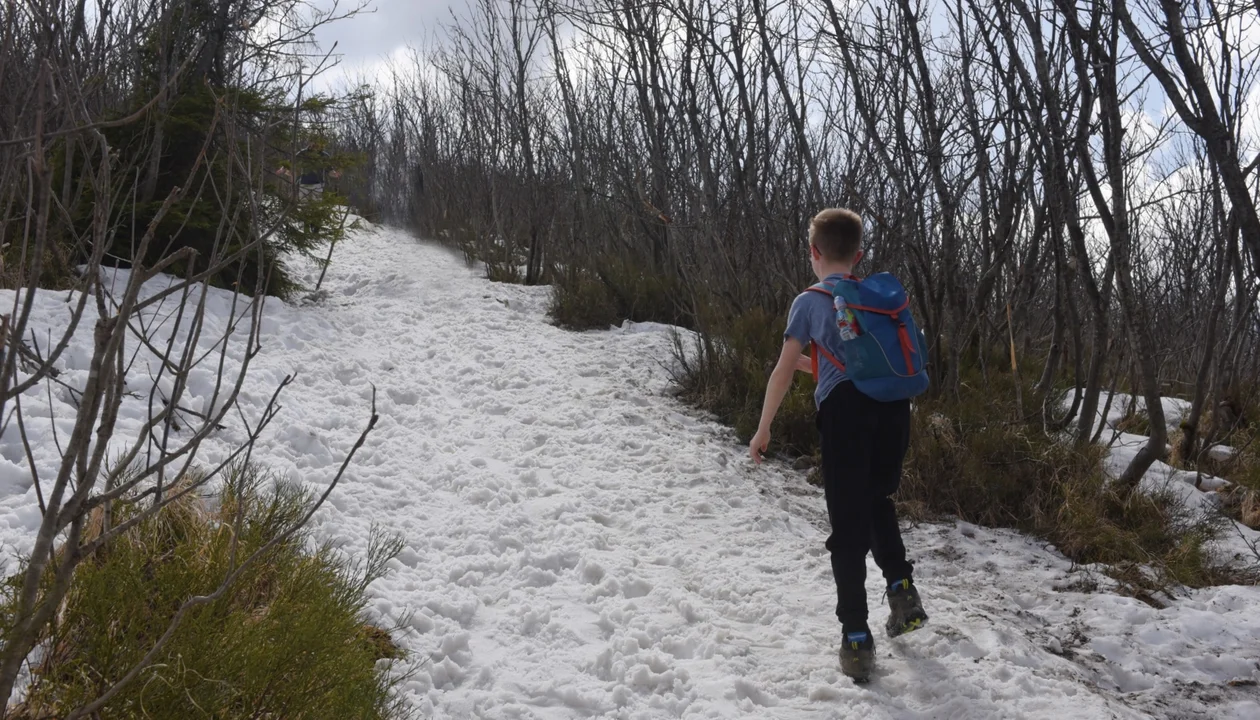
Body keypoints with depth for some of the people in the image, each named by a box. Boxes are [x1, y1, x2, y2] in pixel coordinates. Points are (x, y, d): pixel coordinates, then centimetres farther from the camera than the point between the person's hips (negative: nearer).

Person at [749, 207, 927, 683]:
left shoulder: (809, 301, 7)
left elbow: (784, 371, 2)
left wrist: (763, 429, 10)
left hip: (845, 411, -4)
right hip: (893, 405, 4)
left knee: (848, 526, 4)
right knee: (877, 500, 29)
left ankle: (857, 640, 5)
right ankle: (901, 587, 13)